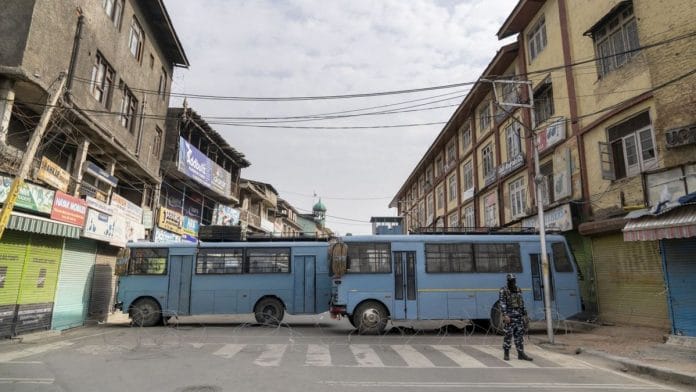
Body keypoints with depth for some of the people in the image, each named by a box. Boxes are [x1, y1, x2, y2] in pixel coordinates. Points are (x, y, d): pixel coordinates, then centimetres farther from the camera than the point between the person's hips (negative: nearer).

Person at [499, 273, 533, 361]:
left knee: (519, 335, 6)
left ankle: (521, 354, 12)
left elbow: (522, 303, 16)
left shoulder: (518, 290, 11)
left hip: (519, 315, 6)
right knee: (508, 335, -1)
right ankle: (506, 354, 9)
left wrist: (524, 315, 12)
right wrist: (505, 315, -21)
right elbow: (502, 304, -13)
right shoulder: (503, 290, -7)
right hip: (509, 316, -5)